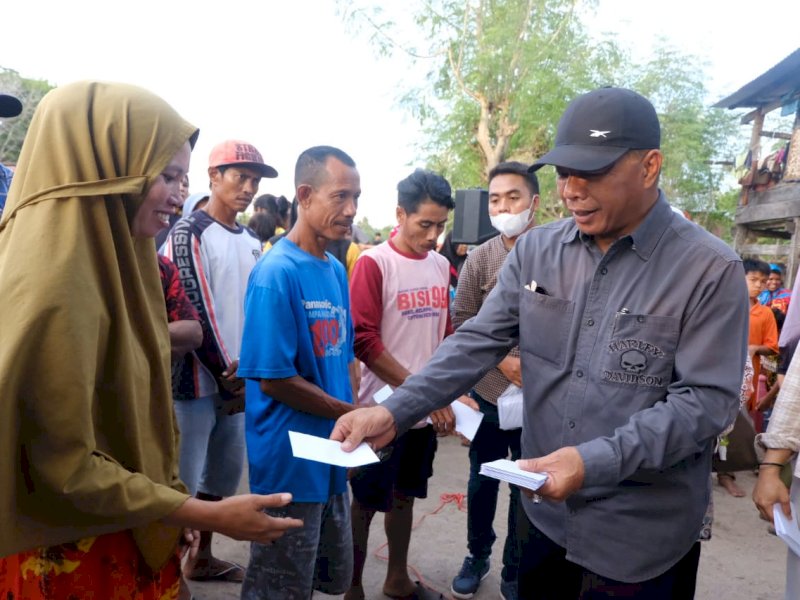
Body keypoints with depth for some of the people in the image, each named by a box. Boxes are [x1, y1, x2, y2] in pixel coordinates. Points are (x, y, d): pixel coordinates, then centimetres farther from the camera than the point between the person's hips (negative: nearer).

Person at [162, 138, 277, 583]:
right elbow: (194, 310, -15)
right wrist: (225, 374, -12)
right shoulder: (190, 232, -9)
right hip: (198, 378, -7)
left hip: (236, 380, 7)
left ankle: (202, 557, 33)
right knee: (182, 479, -3)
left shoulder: (252, 242, 13)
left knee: (223, 474, 16)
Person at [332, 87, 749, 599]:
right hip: (544, 508, 4)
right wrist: (395, 412, -17)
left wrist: (596, 462, -28)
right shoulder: (536, 251, -2)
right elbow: (478, 342, -4)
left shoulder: (710, 270, -13)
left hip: (642, 534, -3)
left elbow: (706, 400, -17)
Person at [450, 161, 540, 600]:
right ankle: (477, 556, 39)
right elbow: (462, 321, -3)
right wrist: (502, 360, -12)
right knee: (482, 481, 17)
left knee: (527, 487, 13)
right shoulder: (480, 258, -3)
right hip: (489, 392, 1)